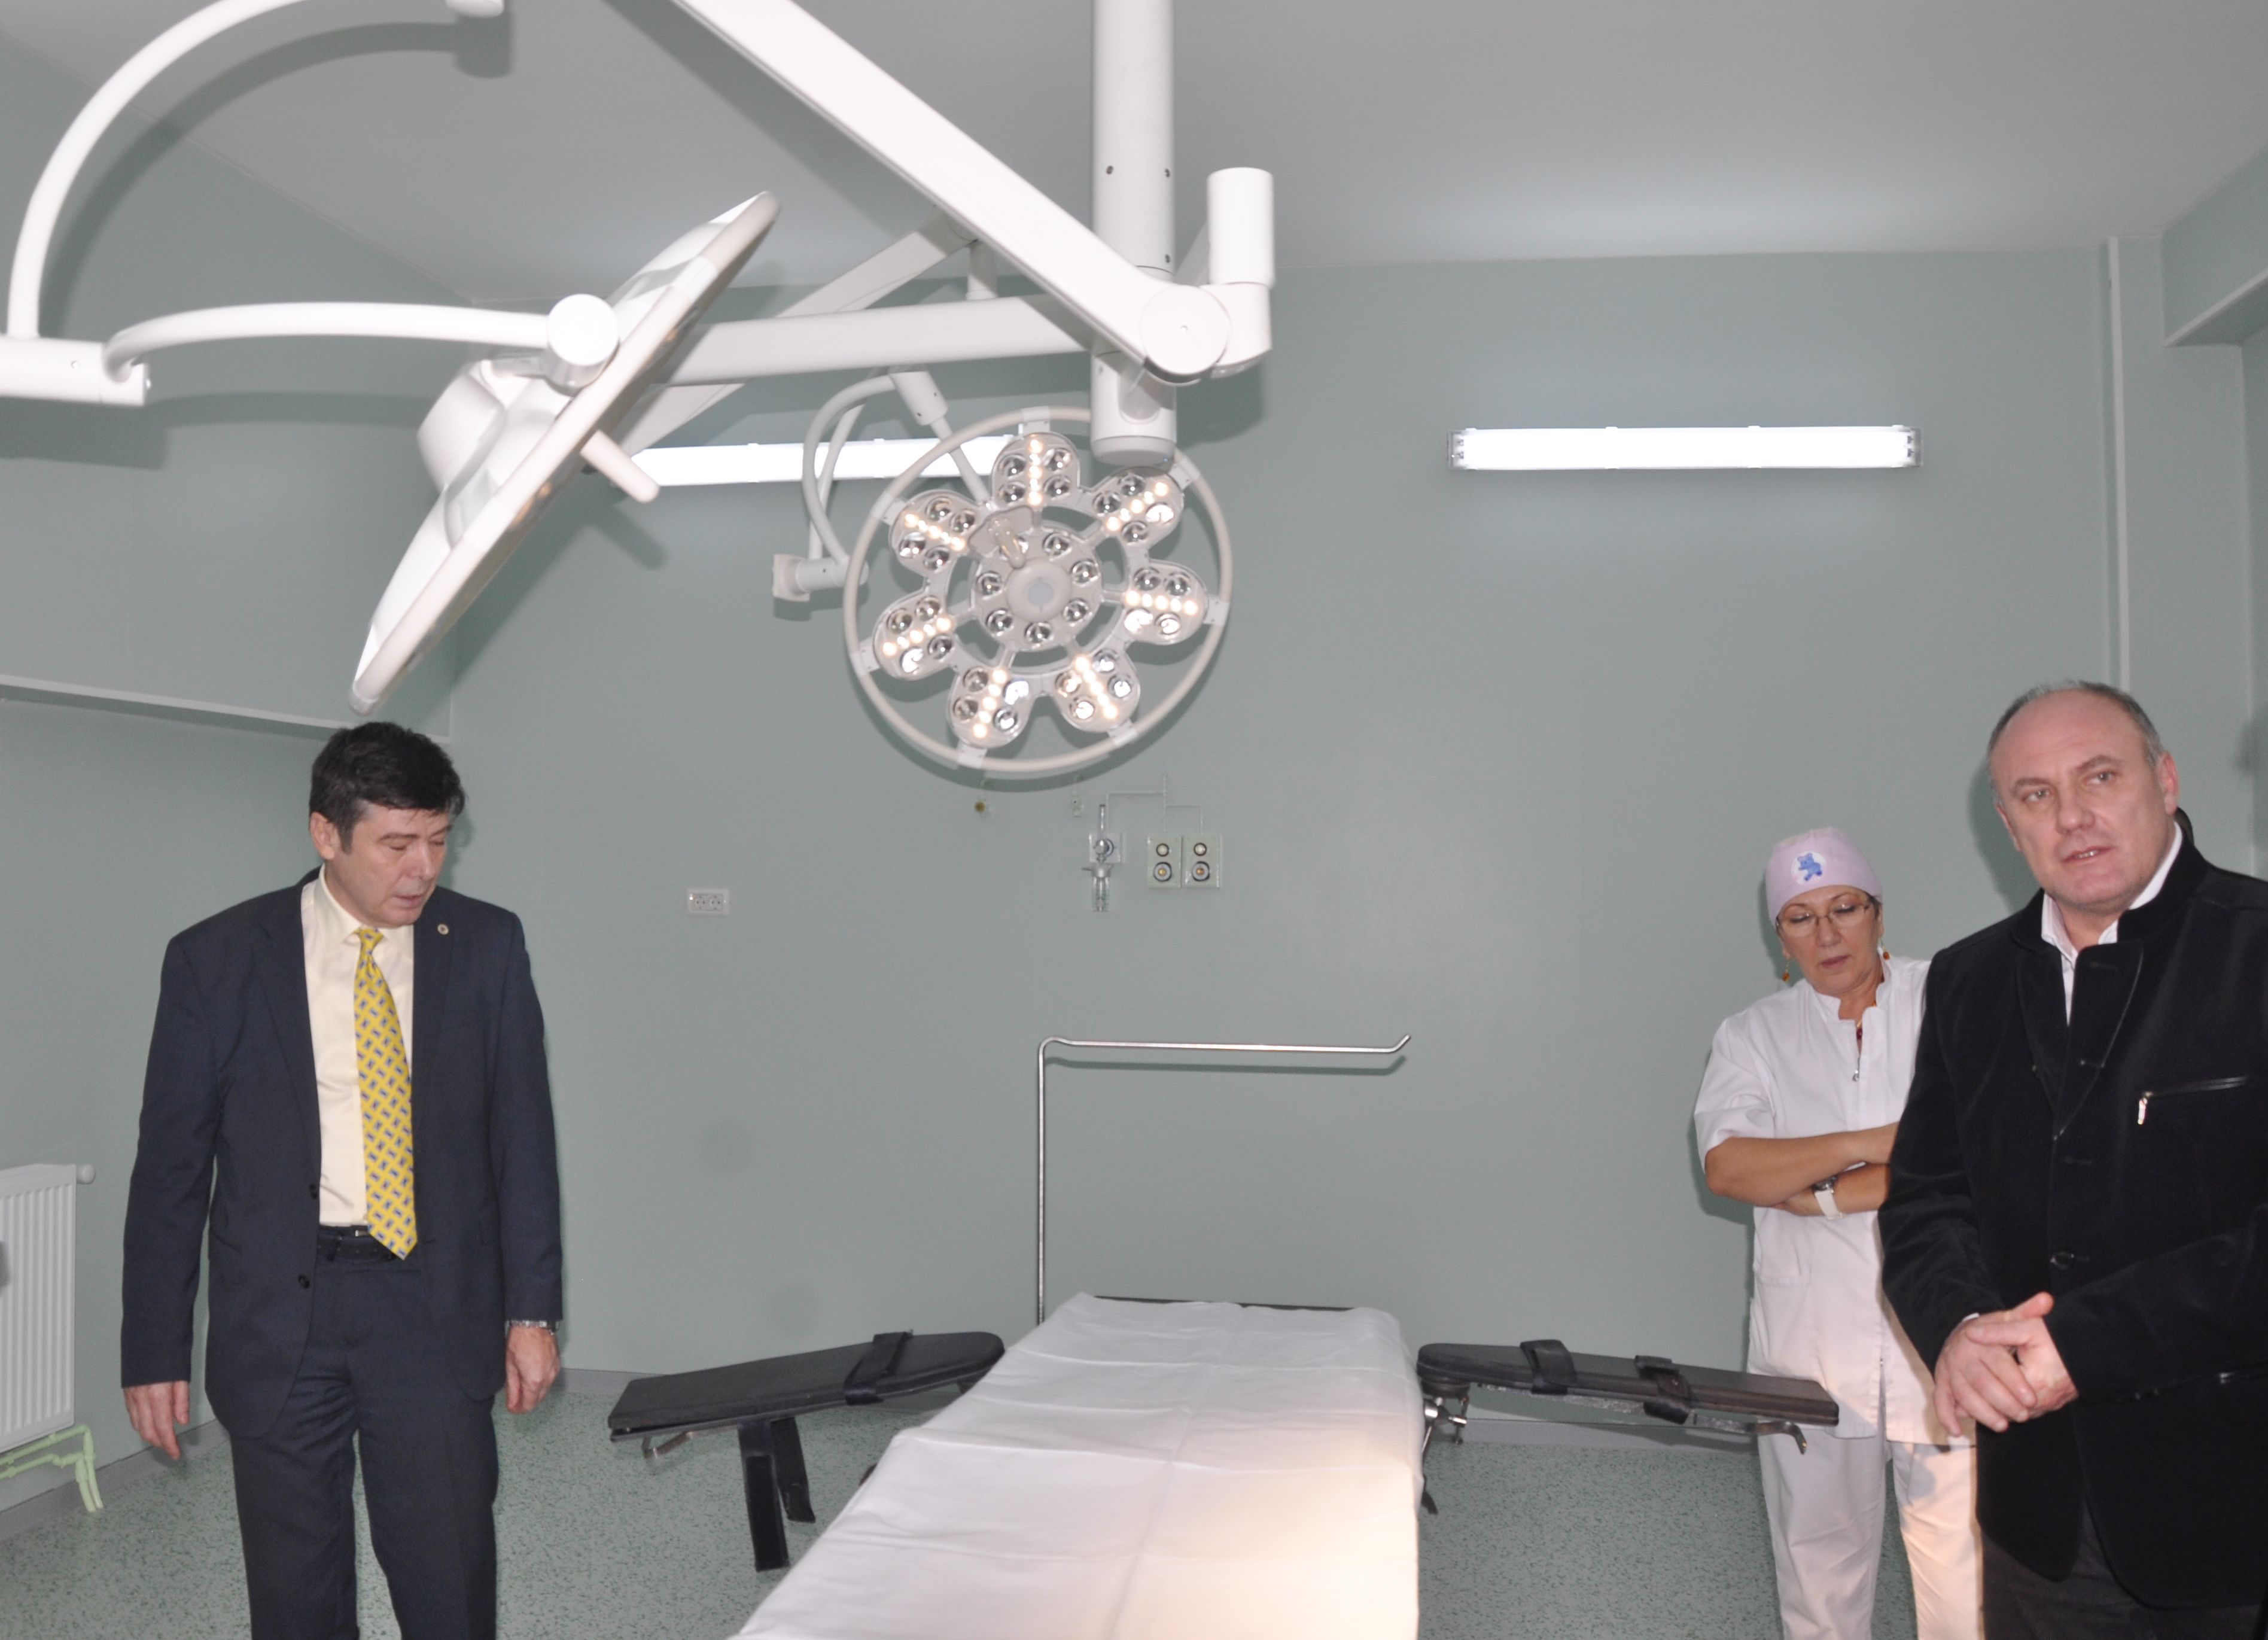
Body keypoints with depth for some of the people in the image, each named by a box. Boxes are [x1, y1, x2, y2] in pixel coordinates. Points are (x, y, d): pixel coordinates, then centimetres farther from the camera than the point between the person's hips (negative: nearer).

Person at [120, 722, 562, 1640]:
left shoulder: (486, 947, 2)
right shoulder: (215, 961, -2)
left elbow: (522, 1138, 5)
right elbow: (170, 1168, 2)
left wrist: (530, 1308, 2)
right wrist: (154, 1352, 1)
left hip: (436, 1308, 0)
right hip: (277, 1314, 0)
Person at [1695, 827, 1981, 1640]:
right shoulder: (1752, 1036, 9)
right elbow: (1729, 1166, -7)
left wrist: (1821, 1192, -8)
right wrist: (1873, 1144, -14)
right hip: (1812, 1341, 2)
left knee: (1962, 1557, -1)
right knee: (1818, 1550, 12)